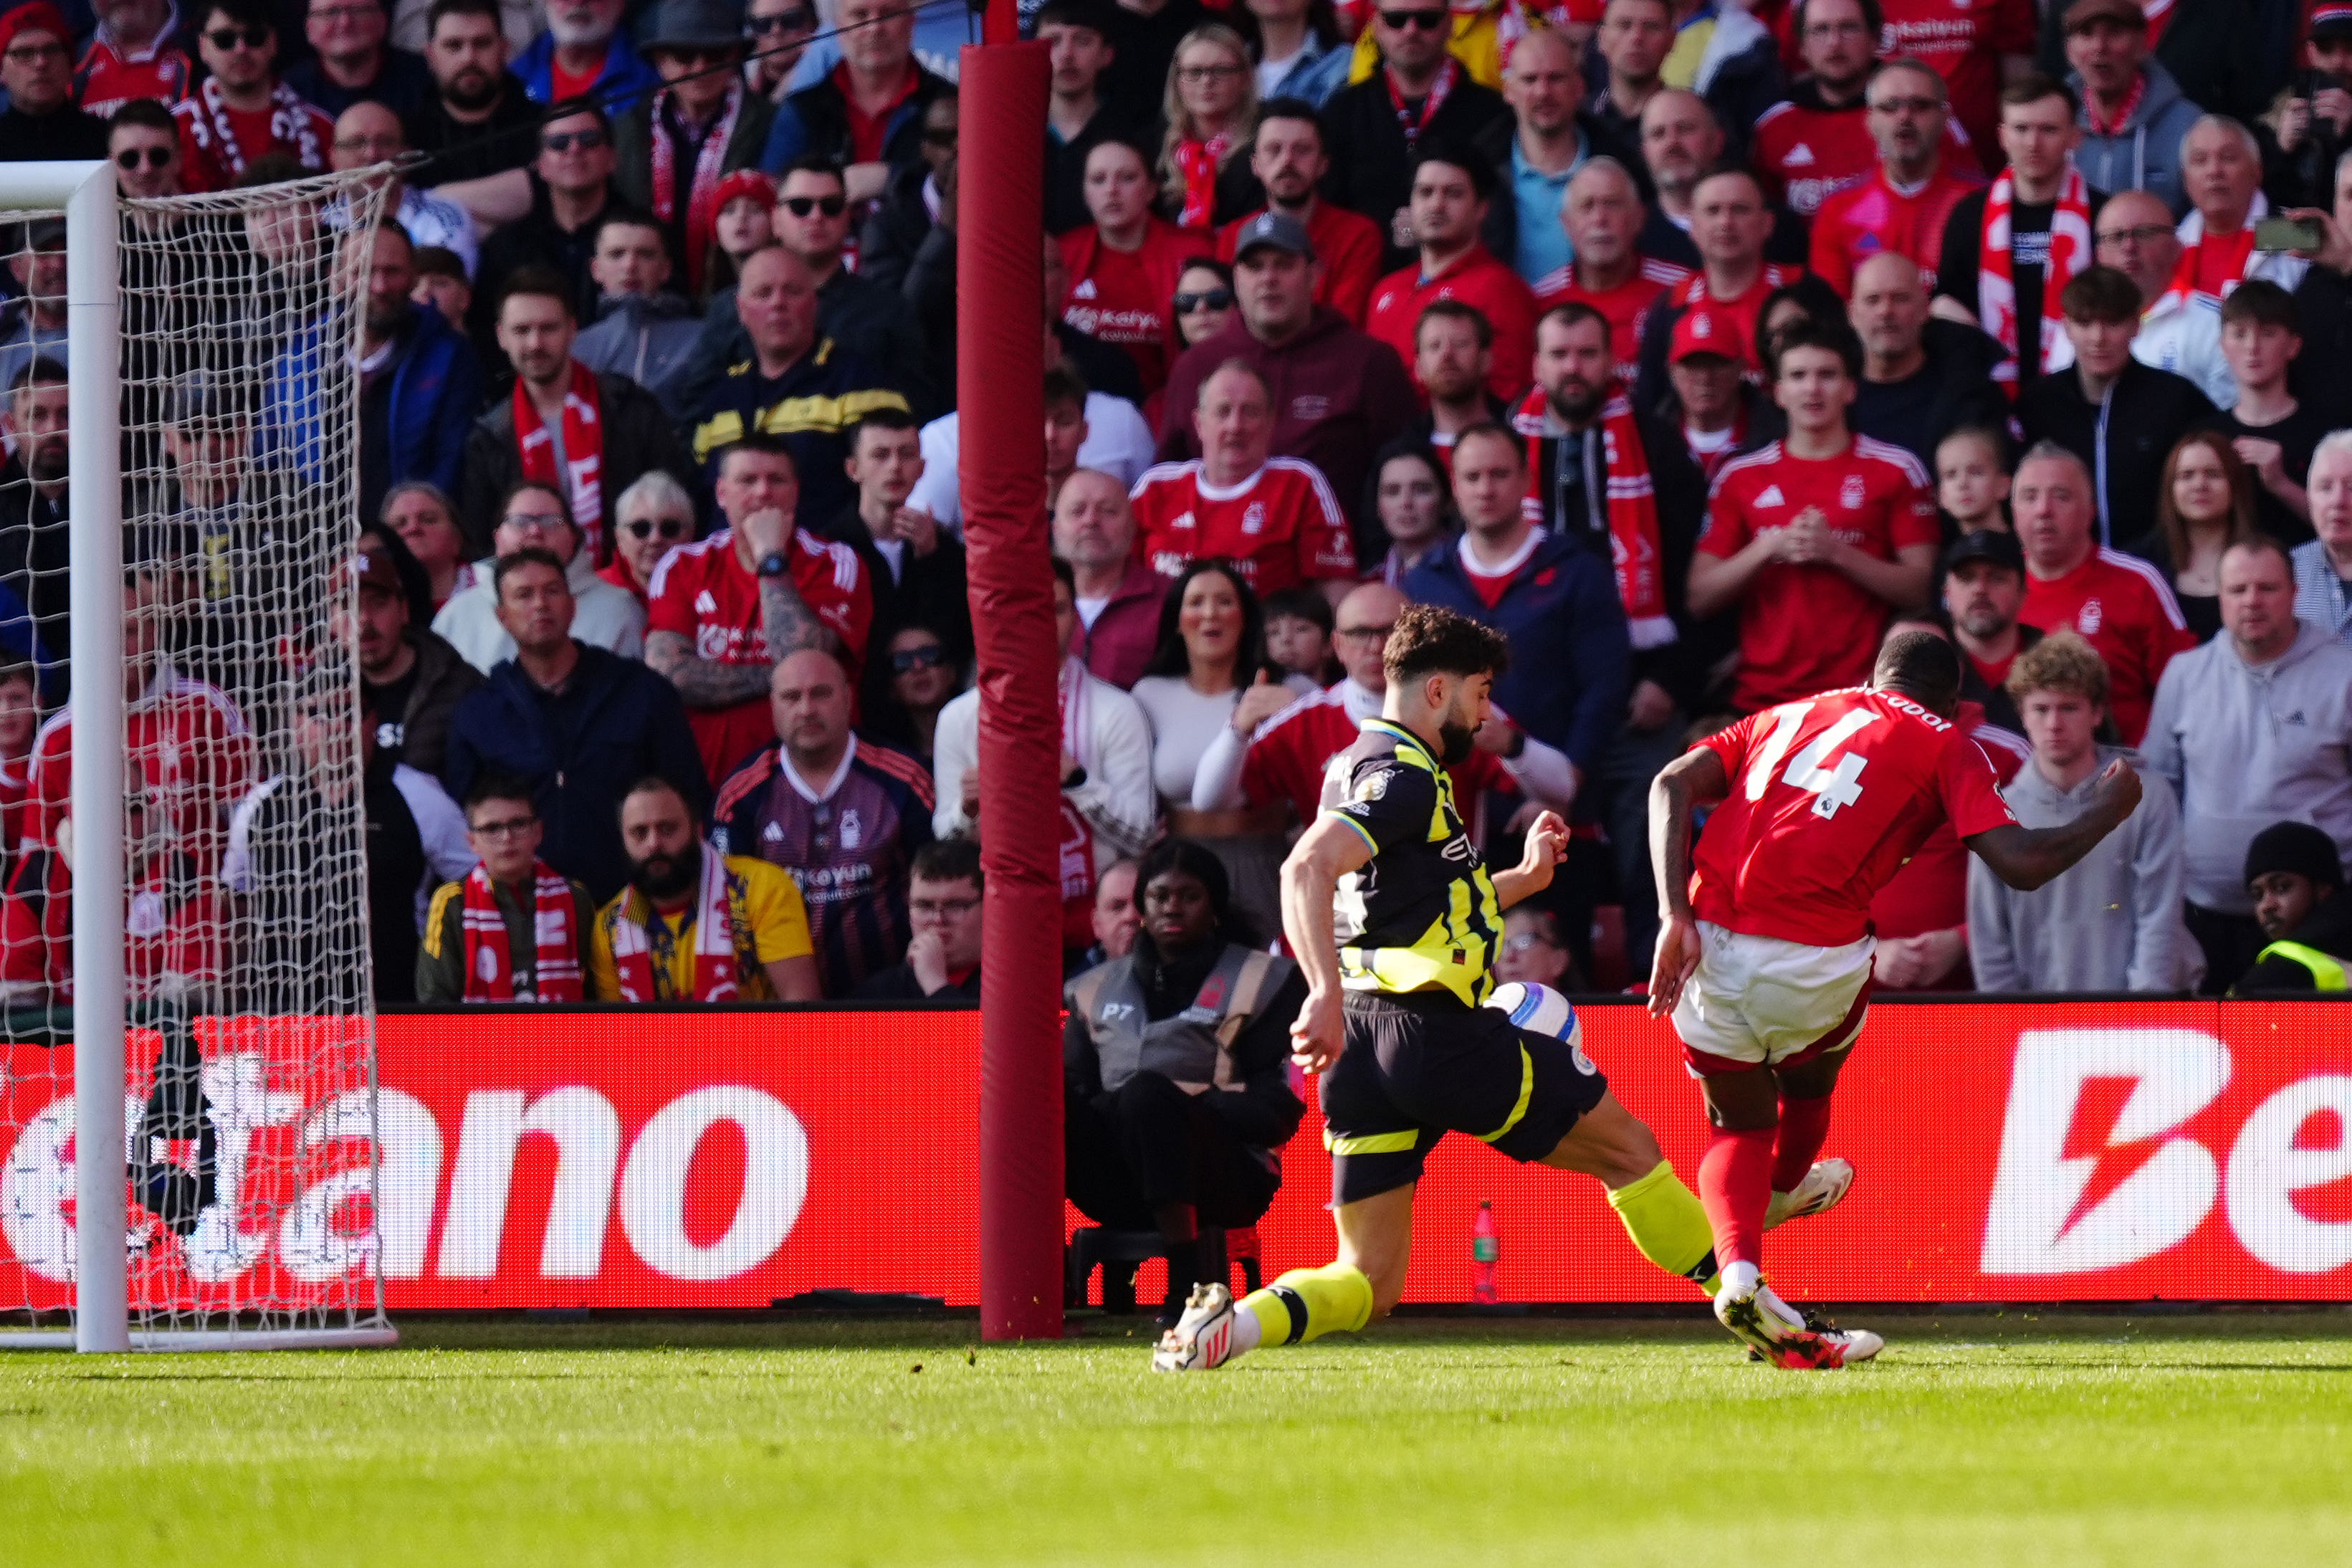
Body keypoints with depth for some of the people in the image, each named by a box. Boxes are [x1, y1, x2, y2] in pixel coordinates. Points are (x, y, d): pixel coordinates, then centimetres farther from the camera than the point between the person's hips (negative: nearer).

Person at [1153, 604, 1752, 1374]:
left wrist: (1523, 878, 33)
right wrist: (1327, 995, -35)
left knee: (1367, 1285, 5)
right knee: (1629, 1146, 9)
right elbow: (1306, 870, -26)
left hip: (1363, 1049, 9)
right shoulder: (1403, 774, -9)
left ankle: (1232, 1323, -22)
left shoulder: (1361, 765, 22)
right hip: (1438, 1033, -9)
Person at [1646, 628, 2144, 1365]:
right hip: (1815, 963, -4)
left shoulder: (1792, 715, 25)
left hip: (1709, 939, 4)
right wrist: (2108, 810, 17)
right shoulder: (1944, 745, 11)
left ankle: (1739, 1268, -6)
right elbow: (2020, 862, -2)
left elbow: (1675, 783, 11)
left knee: (1739, 1125, 18)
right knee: (1807, 1087, 29)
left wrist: (1677, 915, 1)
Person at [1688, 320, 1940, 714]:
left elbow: (1921, 589, 1)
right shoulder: (1740, 478, 12)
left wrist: (1836, 552, -10)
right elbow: (1699, 599, 8)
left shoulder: (1894, 471, 6)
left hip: (1861, 693, -2)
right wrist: (1770, 548, -7)